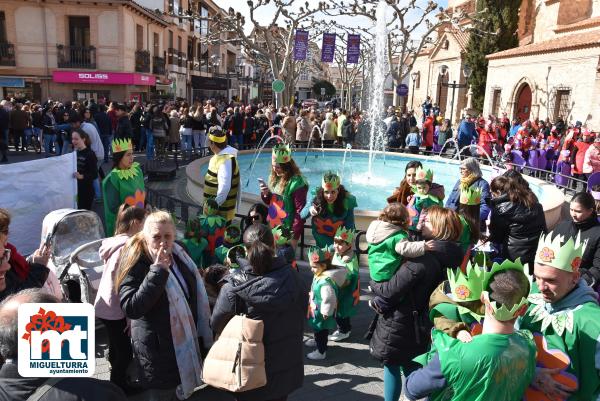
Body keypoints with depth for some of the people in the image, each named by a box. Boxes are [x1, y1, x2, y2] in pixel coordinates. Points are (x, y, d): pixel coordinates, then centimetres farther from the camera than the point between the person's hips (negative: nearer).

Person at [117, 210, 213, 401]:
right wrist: (158, 271, -34)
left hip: (185, 343, 7)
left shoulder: (178, 255, 1)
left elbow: (196, 293, 13)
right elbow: (130, 308, -31)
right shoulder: (136, 264, -19)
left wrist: (201, 334, 16)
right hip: (157, 351, -6)